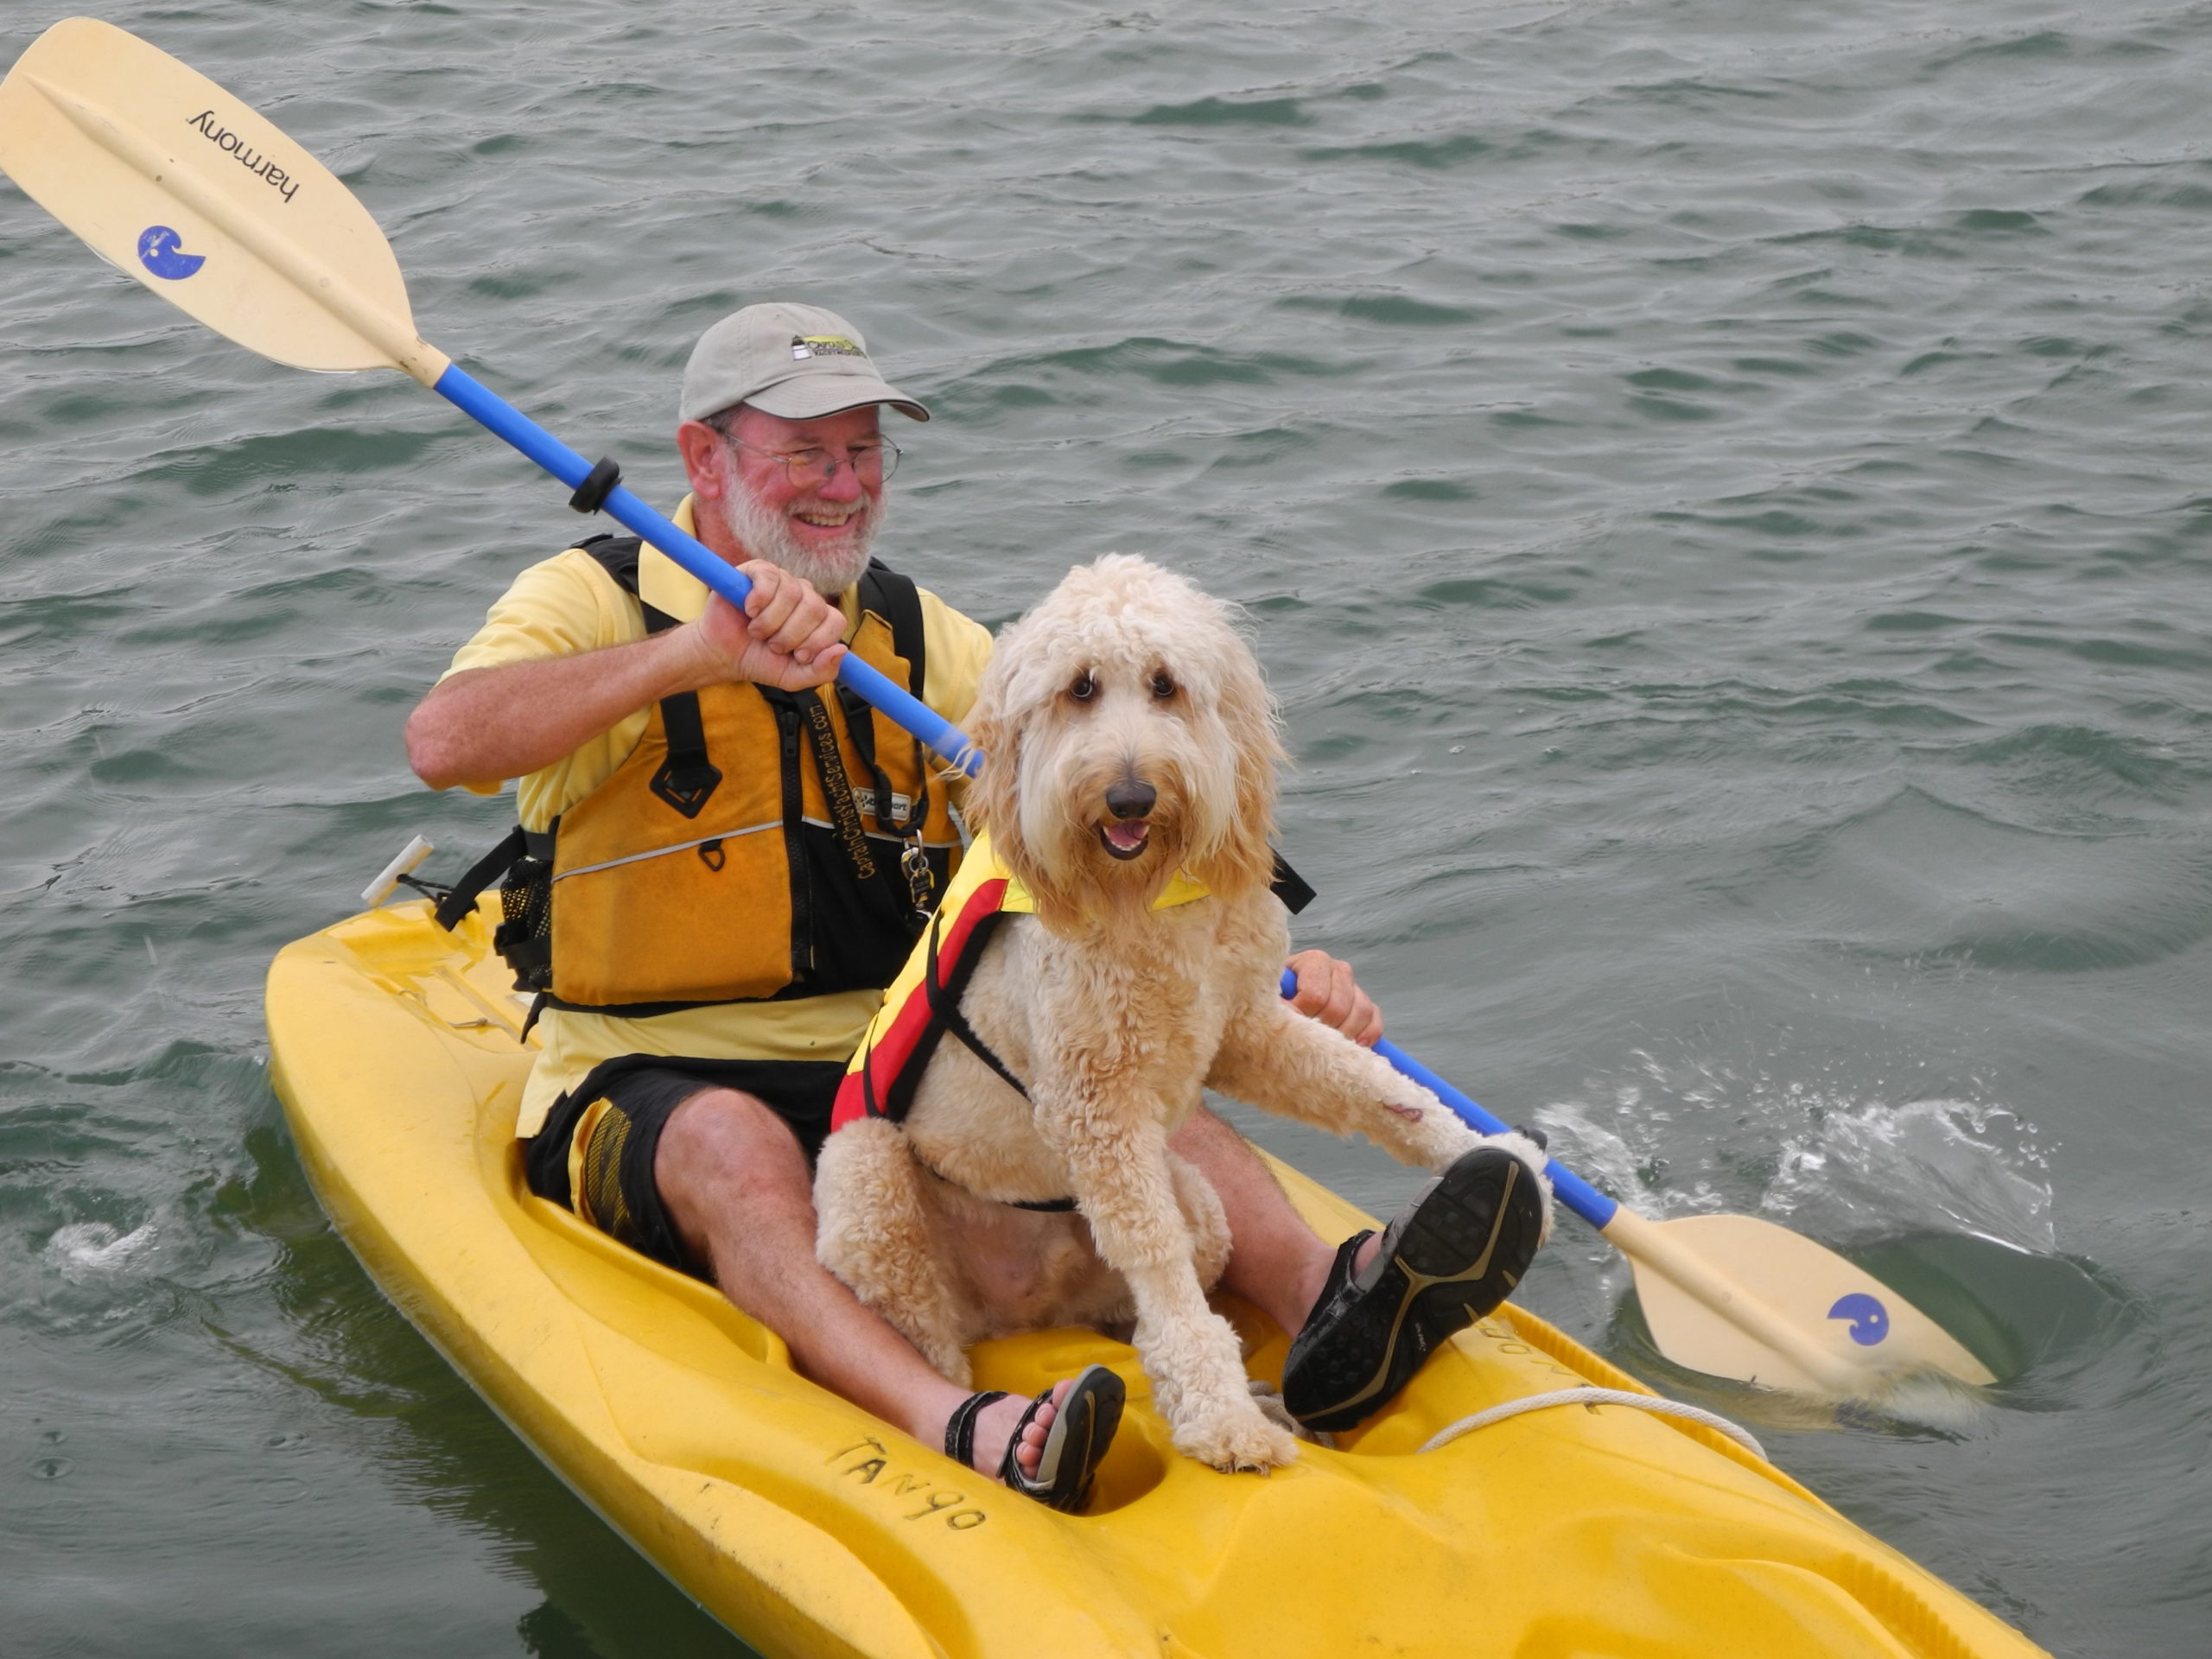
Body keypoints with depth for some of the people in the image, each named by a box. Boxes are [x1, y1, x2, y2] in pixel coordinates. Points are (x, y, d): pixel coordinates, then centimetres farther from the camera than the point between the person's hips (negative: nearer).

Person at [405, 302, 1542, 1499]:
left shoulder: (929, 643, 12)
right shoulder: (593, 603, -1)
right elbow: (442, 744, -24)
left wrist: (1273, 966, -16)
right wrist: (701, 650, -31)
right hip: (652, 1081, -4)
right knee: (732, 1145, -37)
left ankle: (1320, 1299, -46)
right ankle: (954, 1431, -60)